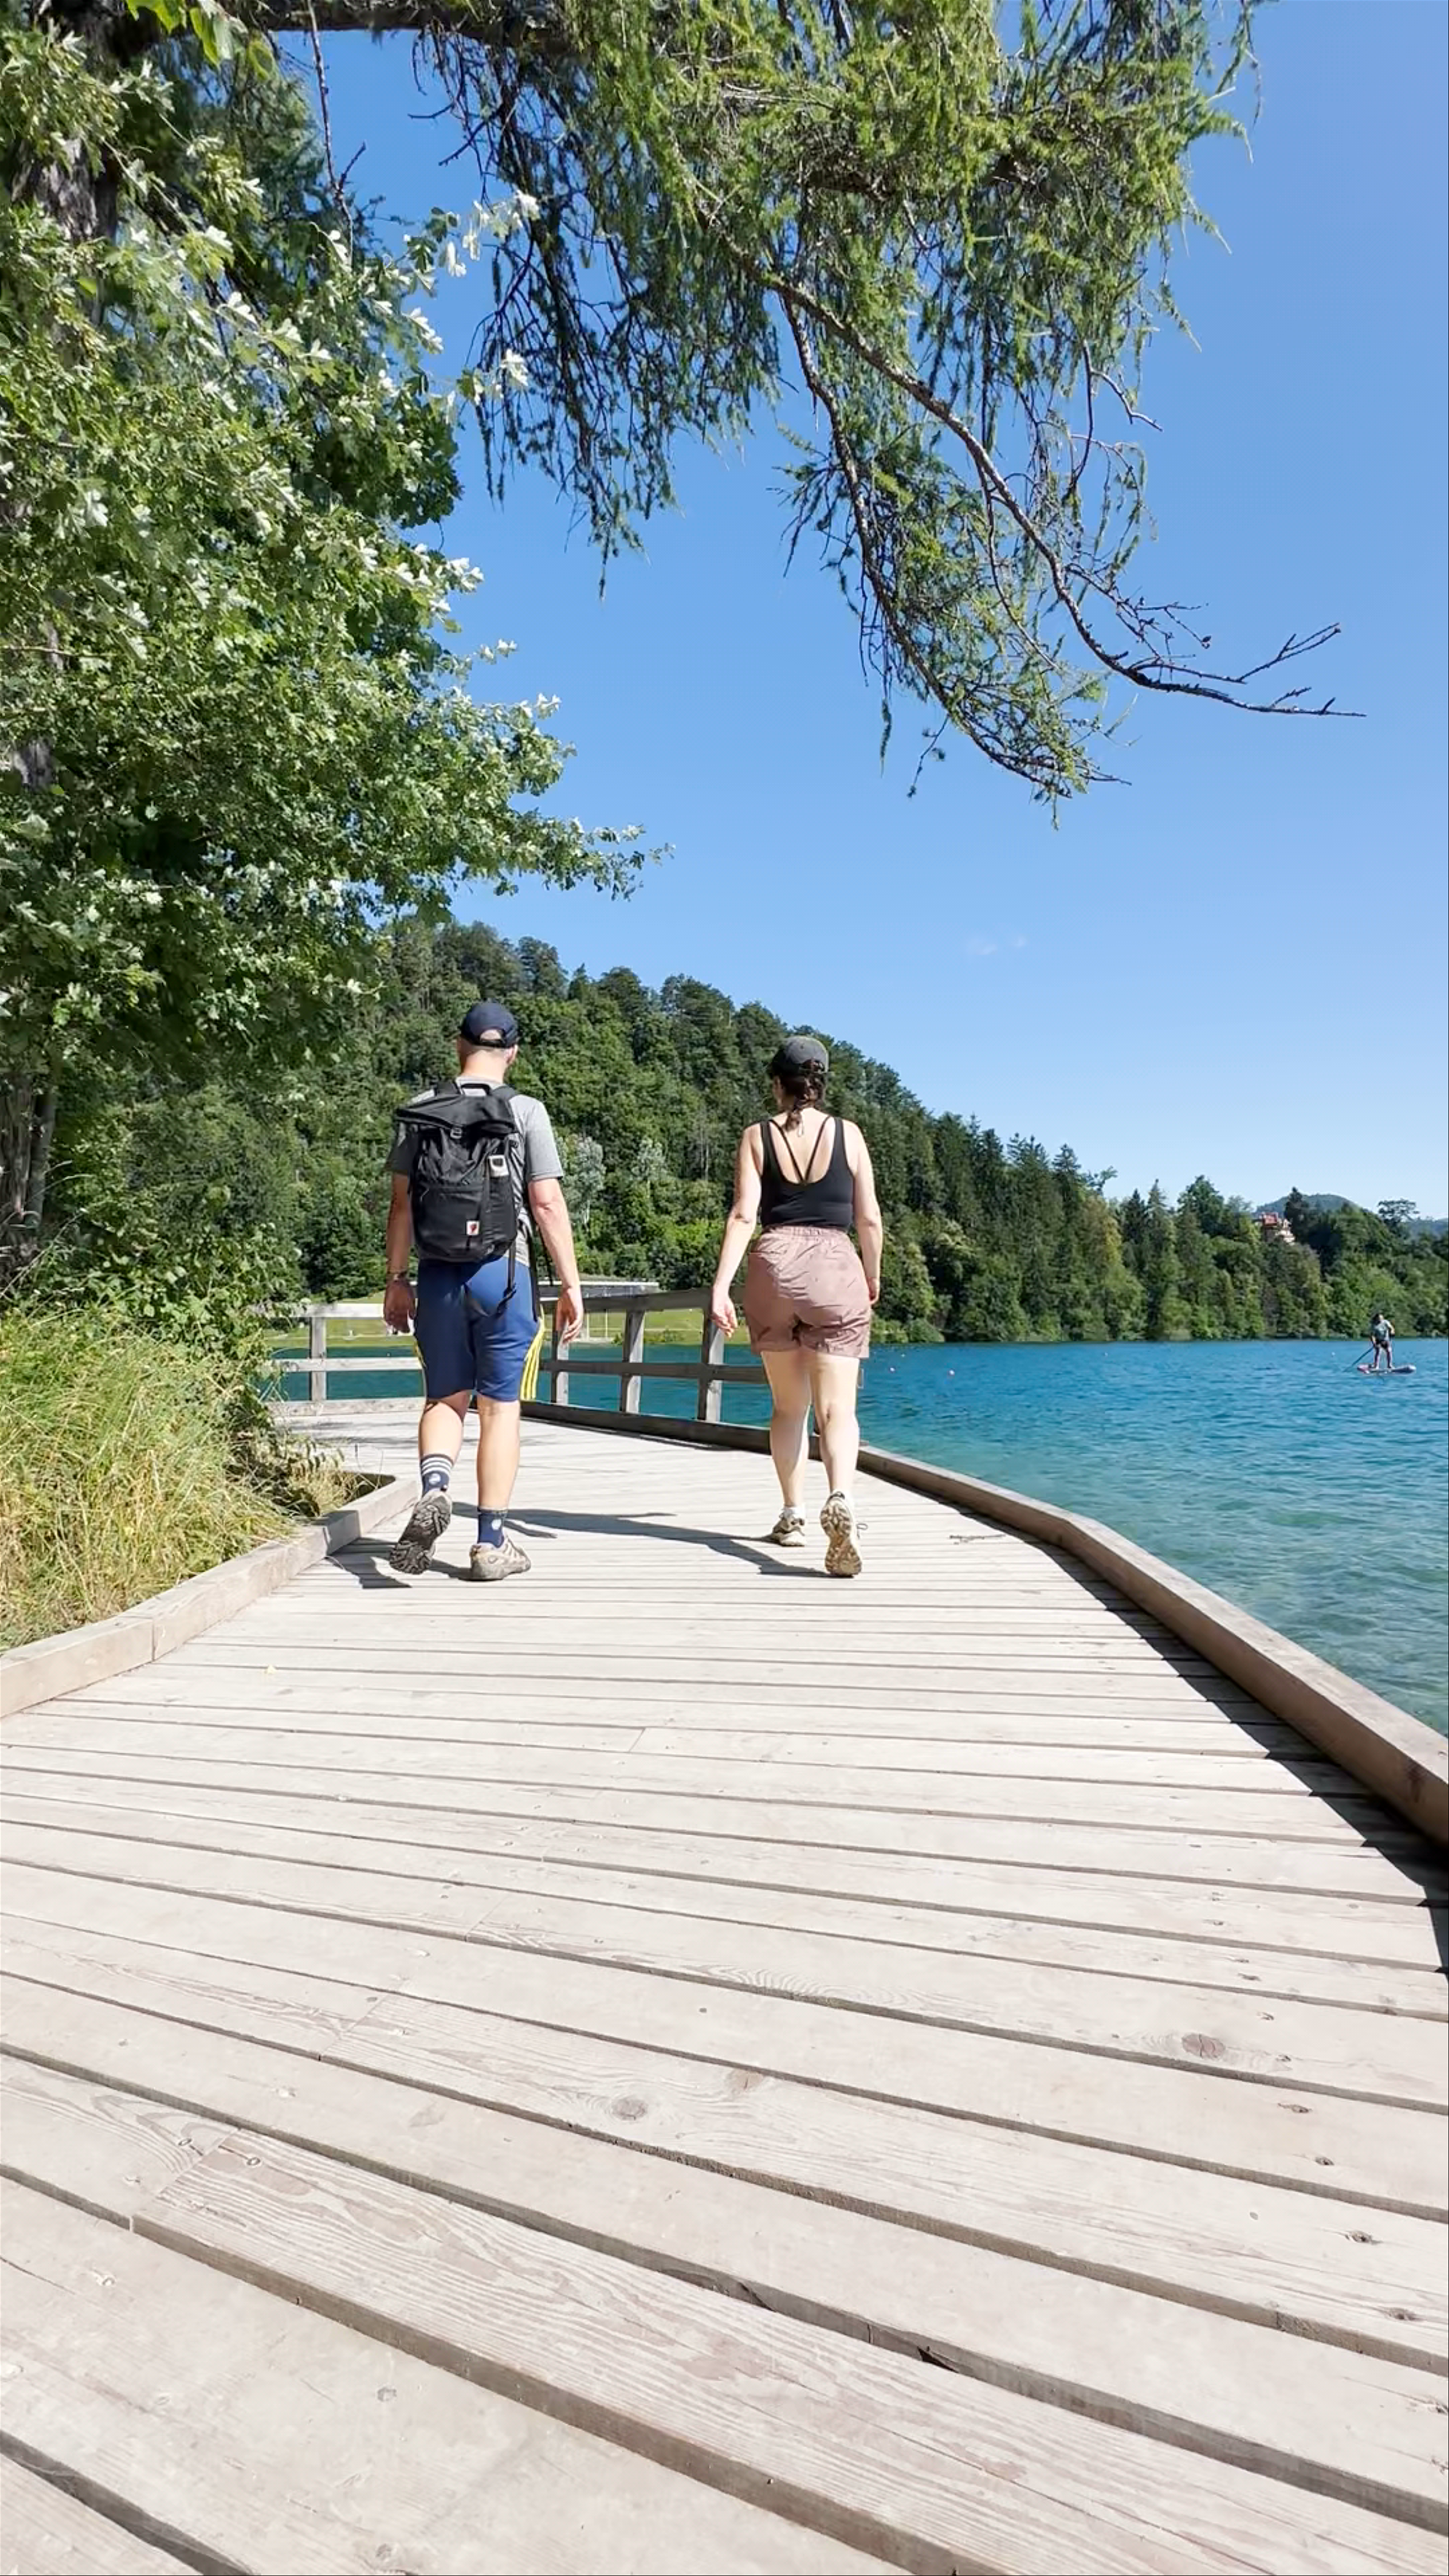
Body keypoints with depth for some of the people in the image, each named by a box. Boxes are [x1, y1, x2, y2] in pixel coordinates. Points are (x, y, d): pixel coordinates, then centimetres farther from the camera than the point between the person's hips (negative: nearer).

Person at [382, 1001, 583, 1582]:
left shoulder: (419, 1114, 6)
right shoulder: (525, 1112, -3)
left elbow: (402, 1203, 5)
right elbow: (548, 1204, -6)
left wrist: (396, 1279, 13)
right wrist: (571, 1284, -1)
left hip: (437, 1276, 2)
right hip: (502, 1273, -2)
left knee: (445, 1398, 15)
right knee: (499, 1407, 5)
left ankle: (434, 1489, -13)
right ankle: (492, 1544, 10)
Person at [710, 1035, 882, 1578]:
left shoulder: (757, 1136, 4)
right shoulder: (848, 1134, 4)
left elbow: (744, 1214, -6)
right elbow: (869, 1218, 4)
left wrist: (720, 1285, -9)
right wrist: (873, 1274, 19)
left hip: (774, 1266, 1)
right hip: (835, 1268, -1)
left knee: (788, 1405, 16)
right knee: (837, 1406, -5)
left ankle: (792, 1515, 20)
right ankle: (840, 1499, -30)